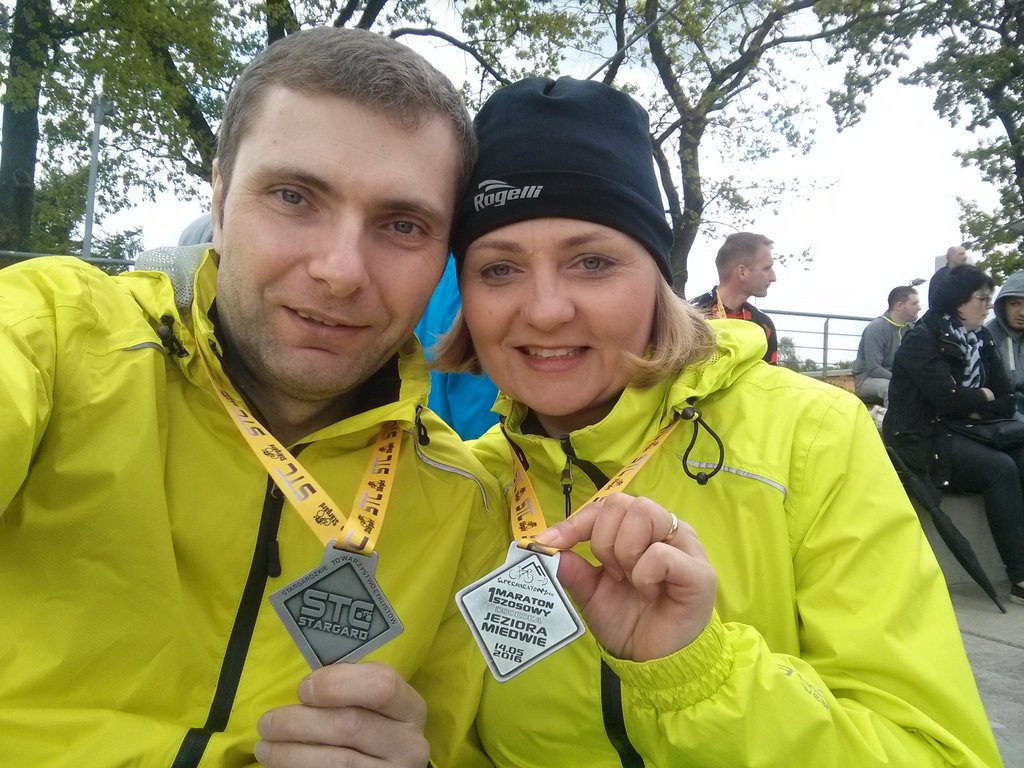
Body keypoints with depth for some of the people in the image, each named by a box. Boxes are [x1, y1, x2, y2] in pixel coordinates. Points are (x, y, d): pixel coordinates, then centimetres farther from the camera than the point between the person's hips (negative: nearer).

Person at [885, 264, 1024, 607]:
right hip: (922, 438, -7)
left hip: (960, 434, 7)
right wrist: (983, 397, -2)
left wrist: (973, 409, -10)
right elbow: (949, 398, -21)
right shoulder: (922, 340, -9)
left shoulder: (981, 340, 12)